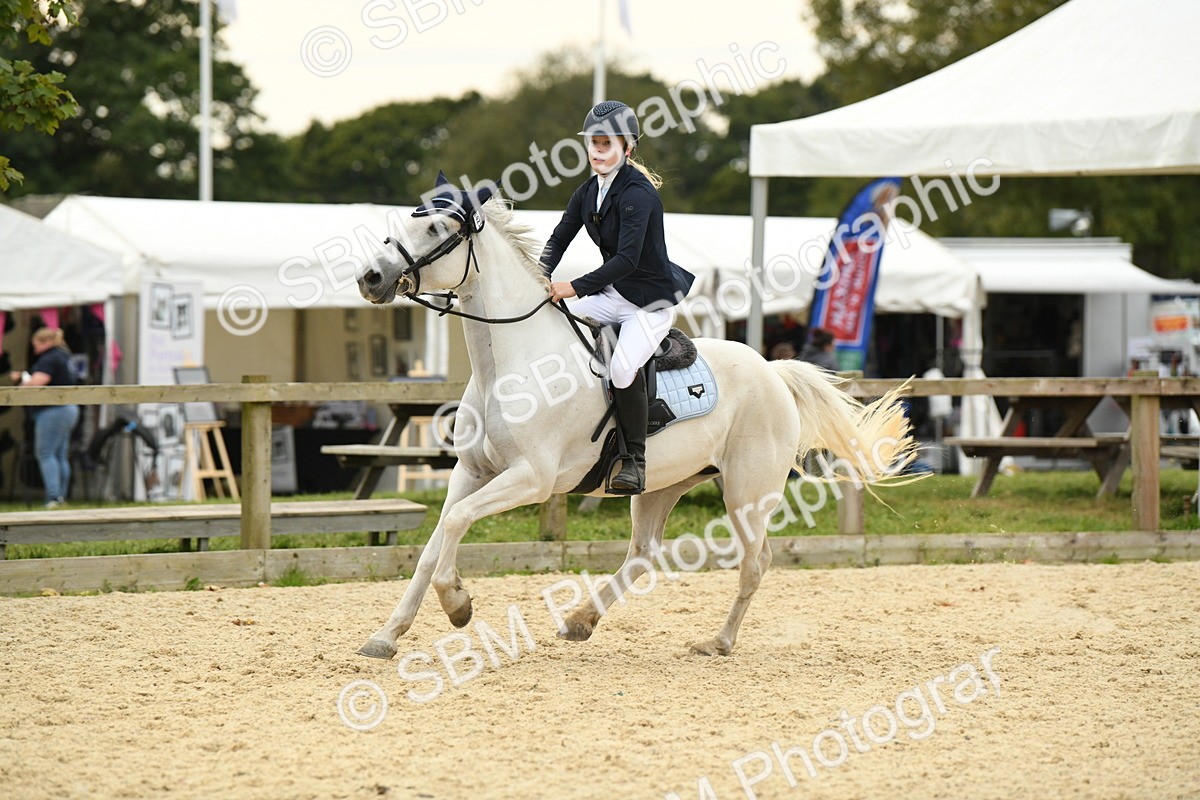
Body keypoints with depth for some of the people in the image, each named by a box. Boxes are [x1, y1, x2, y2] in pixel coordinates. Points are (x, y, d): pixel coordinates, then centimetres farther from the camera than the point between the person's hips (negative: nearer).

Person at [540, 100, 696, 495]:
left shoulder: (637, 194, -21)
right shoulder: (588, 192, 5)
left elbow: (627, 258, -29)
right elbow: (559, 239, 5)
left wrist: (576, 287, -32)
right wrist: (541, 278, -14)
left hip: (653, 299, -9)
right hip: (613, 294, 9)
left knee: (622, 367, -29)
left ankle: (634, 459, -14)